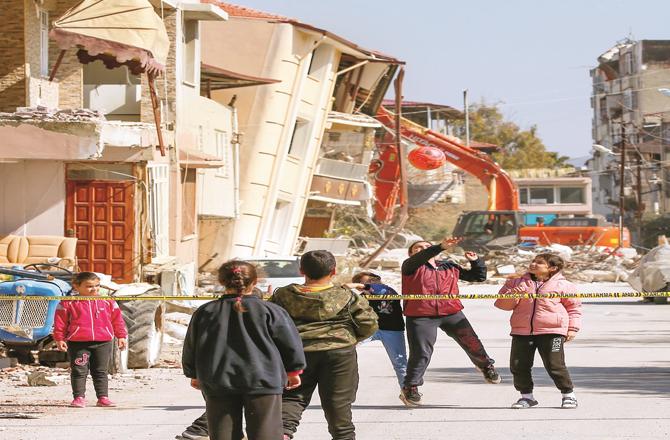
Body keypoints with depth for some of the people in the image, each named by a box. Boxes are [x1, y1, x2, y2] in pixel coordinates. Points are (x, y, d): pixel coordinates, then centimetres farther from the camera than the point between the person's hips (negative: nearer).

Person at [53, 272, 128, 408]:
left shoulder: (108, 302, 8)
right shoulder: (68, 303, 0)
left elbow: (117, 320, 13)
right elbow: (60, 322, 1)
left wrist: (121, 336, 10)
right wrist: (59, 339, -3)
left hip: (103, 342, 2)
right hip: (77, 343, -2)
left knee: (101, 371, 7)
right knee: (79, 371, -1)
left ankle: (103, 397, 13)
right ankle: (79, 397, 4)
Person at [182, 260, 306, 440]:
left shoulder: (204, 312, 4)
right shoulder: (269, 311, -3)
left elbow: (190, 348, 13)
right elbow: (290, 343, 3)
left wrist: (194, 375, 28)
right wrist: (294, 371, 18)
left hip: (218, 384, 2)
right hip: (262, 380, -2)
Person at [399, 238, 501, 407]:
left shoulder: (450, 267, 16)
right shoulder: (410, 266, 2)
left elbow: (478, 277, 25)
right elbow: (420, 258, -23)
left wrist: (476, 261, 5)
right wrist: (441, 247, -36)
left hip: (451, 313, 4)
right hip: (420, 316, -4)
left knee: (472, 343, 5)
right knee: (421, 353, -6)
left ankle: (485, 365, 35)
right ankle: (410, 388, 10)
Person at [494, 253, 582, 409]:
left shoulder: (563, 285, 4)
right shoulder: (518, 283, 12)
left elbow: (574, 306, 11)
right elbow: (502, 304, 8)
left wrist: (572, 328, 3)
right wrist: (513, 294, -11)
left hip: (551, 332, -4)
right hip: (521, 332, 4)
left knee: (554, 366, -7)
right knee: (518, 366, 1)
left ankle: (568, 395, 10)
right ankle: (526, 396, 18)